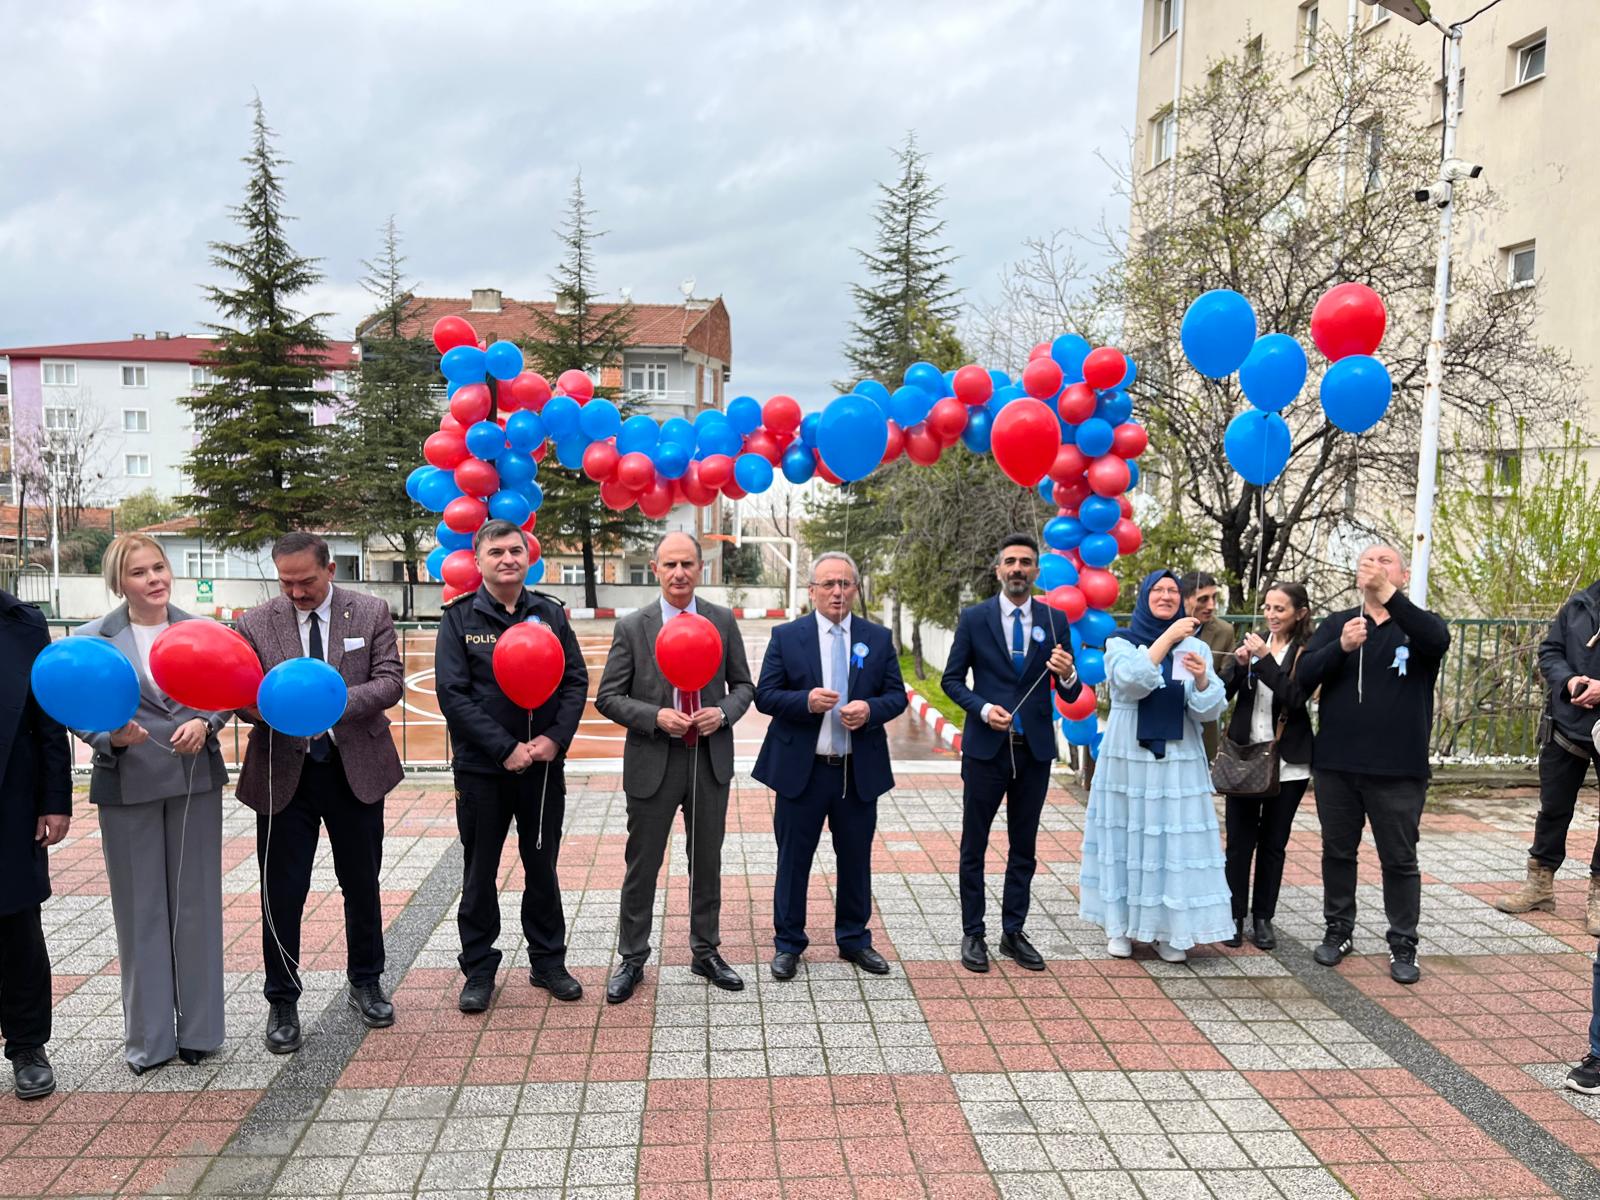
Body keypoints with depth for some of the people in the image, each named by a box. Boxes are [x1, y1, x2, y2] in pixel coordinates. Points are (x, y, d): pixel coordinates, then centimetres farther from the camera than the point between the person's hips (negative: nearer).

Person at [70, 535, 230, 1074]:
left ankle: (197, 1028, 23)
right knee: (140, 910, 8)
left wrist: (204, 724, -12)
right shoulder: (90, 640, -2)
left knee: (196, 904, 9)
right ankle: (148, 1035, 22)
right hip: (128, 786, -1)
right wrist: (112, 737, -19)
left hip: (195, 780, 1)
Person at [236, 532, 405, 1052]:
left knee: (362, 885, 14)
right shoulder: (256, 624, -3)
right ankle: (282, 1002, 23)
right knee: (282, 893, 5)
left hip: (356, 768, 1)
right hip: (284, 772, 0)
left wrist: (337, 701, -26)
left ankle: (365, 984, 34)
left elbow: (390, 681, -9)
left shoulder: (371, 613, -4)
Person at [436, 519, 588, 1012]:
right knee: (479, 873, 9)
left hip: (543, 764, 2)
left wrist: (555, 739, -12)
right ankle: (479, 970, 23)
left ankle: (548, 962, 27)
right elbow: (452, 693, -10)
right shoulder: (460, 617, -3)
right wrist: (506, 749, -17)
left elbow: (576, 680, 3)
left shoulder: (550, 613, 4)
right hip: (481, 768, -2)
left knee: (542, 868, 12)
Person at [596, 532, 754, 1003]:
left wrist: (724, 713, -13)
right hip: (654, 762, -2)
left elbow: (743, 685, 8)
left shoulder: (724, 621, 1)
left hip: (711, 760, 2)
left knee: (707, 862, 15)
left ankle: (706, 952, 32)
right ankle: (631, 959, 26)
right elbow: (608, 698, -4)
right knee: (642, 865, 9)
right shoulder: (632, 627, -6)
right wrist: (656, 717, -19)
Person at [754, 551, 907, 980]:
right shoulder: (786, 637, -2)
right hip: (801, 769, -2)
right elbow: (764, 695, -5)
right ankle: (788, 944, 23)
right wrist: (805, 701, -22)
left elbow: (896, 695, 3)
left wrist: (870, 709, -17)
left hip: (860, 771, 2)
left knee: (856, 860, 14)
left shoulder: (878, 638, 4)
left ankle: (854, 939, 31)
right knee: (793, 860, 8)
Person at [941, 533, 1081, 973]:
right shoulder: (974, 618, -2)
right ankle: (973, 933, 18)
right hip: (985, 747, -2)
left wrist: (1068, 675, -20)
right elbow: (952, 679, 0)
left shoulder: (1055, 620, 2)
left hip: (1035, 749, 2)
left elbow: (1070, 696, 2)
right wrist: (983, 708, -16)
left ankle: (1014, 933, 24)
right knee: (974, 845, 6)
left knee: (1023, 847, 12)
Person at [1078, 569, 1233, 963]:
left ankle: (1170, 930, 10)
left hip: (1179, 762, 1)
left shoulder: (1196, 647, 6)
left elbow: (1208, 710, -2)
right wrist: (1168, 636, -18)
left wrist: (1202, 679, -22)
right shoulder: (1120, 642, 3)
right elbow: (1131, 681, -17)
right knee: (1126, 836, 4)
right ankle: (1120, 925, 15)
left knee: (1176, 838, 1)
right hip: (1128, 758, -1)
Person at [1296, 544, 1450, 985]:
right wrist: (1340, 646, -24)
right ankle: (1339, 931, 28)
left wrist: (1387, 594, -35)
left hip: (1399, 770, -2)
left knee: (1400, 860, 7)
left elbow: (1438, 640, -25)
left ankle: (1403, 945, 20)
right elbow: (1304, 676, -6)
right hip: (1336, 765, 2)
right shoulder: (1336, 624, 6)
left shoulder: (1419, 625, 0)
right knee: (1338, 852, 13)